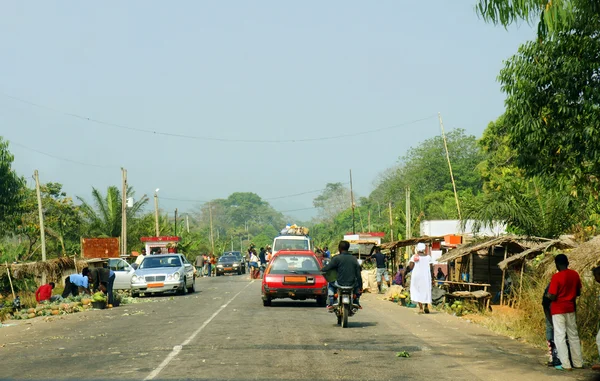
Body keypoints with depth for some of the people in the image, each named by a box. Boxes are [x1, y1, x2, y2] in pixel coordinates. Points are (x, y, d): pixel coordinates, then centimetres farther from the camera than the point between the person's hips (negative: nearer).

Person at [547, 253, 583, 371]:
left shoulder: (556, 277, -17)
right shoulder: (575, 274, 0)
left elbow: (552, 297, -18)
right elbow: (578, 292, 11)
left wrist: (548, 295, 2)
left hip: (558, 309, -6)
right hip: (570, 308, 6)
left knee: (560, 336, -3)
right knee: (573, 335, 13)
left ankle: (565, 364, -8)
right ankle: (578, 362, 16)